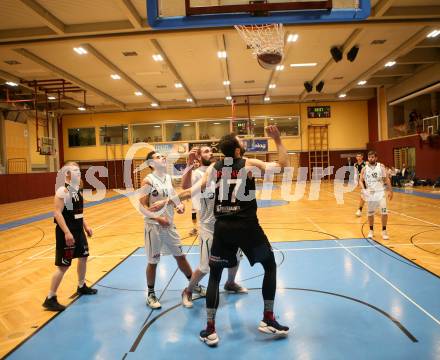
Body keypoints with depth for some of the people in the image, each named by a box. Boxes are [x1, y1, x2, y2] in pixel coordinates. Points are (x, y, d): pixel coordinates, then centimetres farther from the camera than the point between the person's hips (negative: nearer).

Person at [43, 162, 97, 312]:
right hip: (66, 233, -9)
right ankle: (50, 299, 7)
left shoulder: (78, 190, 9)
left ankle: (81, 287, 39)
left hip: (78, 230, 9)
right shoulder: (62, 191, -18)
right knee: (64, 265, -5)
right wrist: (67, 233, -27)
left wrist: (85, 226, 15)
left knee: (83, 257, 20)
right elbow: (57, 213, -23)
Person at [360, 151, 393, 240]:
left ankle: (384, 231, 6)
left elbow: (386, 179, 1)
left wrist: (390, 190, -3)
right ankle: (371, 231, 27)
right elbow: (361, 181, 2)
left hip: (380, 192, -1)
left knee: (384, 212, -10)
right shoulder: (365, 169, -1)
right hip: (370, 193, 1)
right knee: (370, 213, 10)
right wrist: (364, 190, -16)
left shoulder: (381, 166, -3)